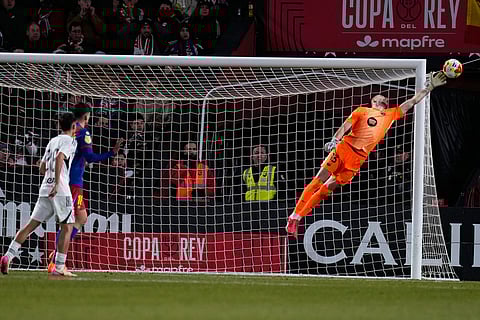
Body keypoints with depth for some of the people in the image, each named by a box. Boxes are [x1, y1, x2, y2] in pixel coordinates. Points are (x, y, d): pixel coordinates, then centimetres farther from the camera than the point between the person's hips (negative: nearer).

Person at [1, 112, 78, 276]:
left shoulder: (52, 141, 21)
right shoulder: (69, 141, -3)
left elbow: (42, 168, 24)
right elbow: (60, 158, -21)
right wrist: (57, 183, -25)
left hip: (45, 188, 7)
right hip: (61, 190, -7)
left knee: (32, 224, 7)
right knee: (67, 226, 0)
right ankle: (59, 267, -6)